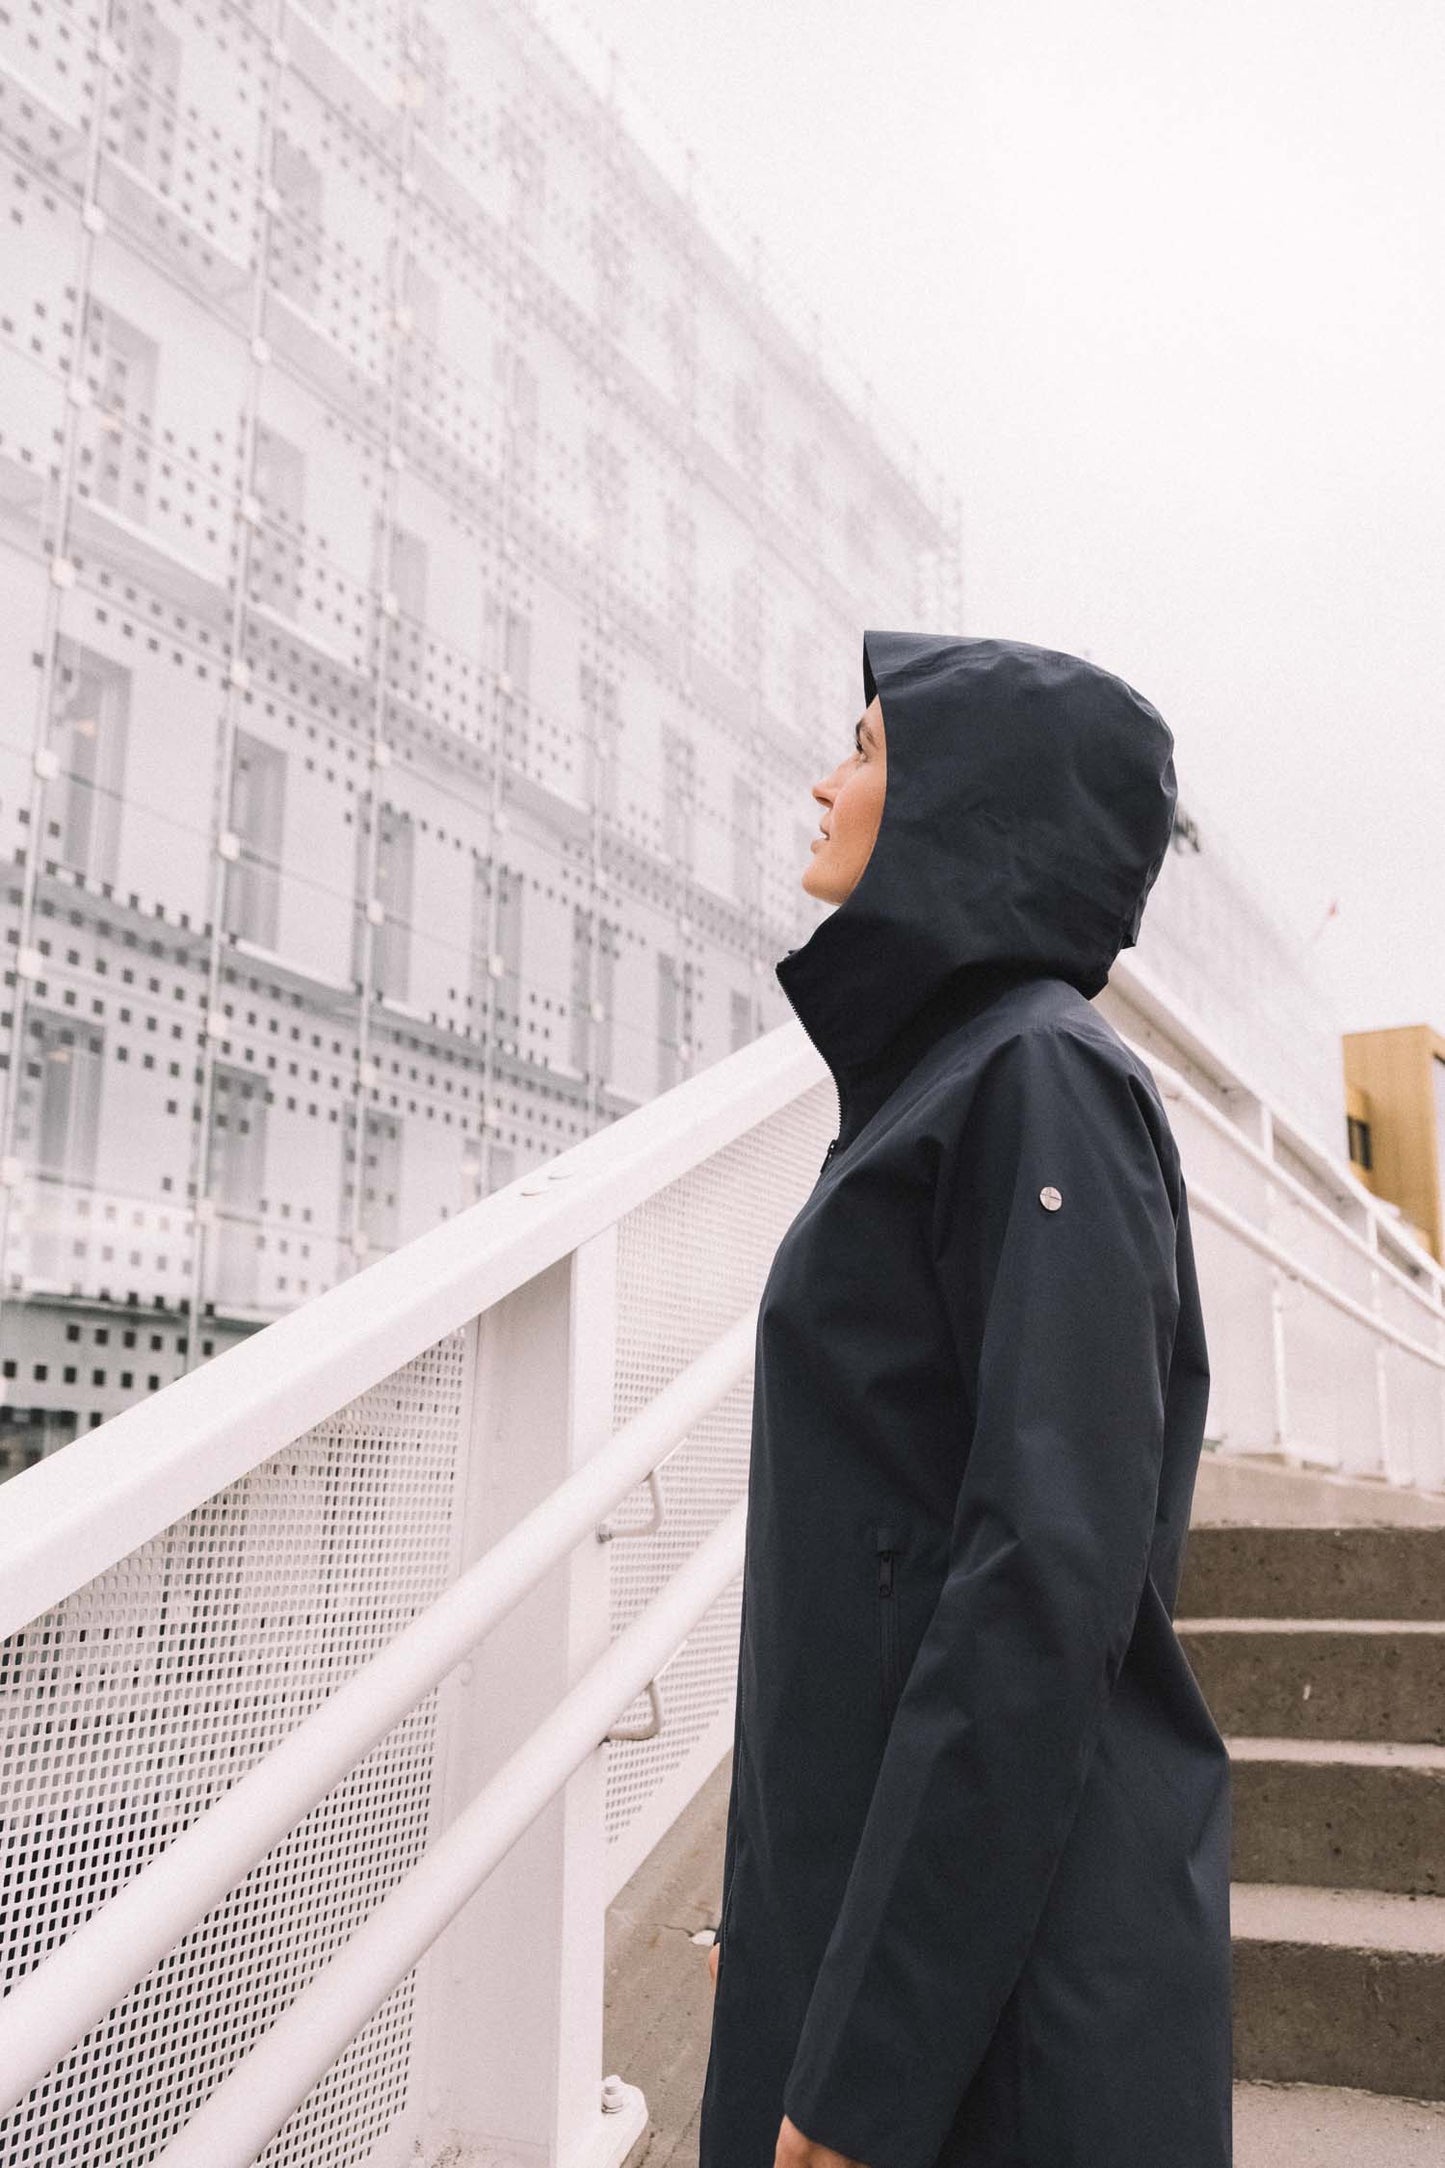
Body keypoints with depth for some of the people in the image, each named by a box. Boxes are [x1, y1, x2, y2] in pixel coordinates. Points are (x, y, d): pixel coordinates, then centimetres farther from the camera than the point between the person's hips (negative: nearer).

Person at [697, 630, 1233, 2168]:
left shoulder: (1040, 1077, -15)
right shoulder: (939, 1077, 12)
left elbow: (1053, 1577, -23)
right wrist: (775, 1916, 17)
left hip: (988, 1953, -8)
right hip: (867, 1872, 8)